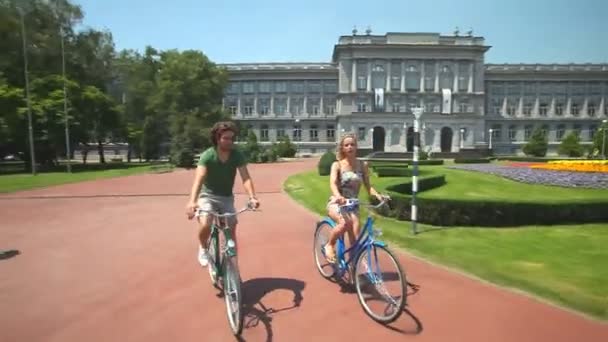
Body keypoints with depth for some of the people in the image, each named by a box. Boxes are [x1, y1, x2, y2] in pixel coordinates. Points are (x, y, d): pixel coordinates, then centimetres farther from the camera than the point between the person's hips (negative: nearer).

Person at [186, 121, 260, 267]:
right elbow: (199, 178, -34)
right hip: (208, 196, -2)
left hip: (227, 197, 3)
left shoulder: (237, 155, -14)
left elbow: (246, 178, -24)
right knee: (205, 225, -25)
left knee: (231, 231, -2)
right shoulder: (207, 156, -21)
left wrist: (252, 197, -42)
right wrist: (192, 201, -51)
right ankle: (203, 248, 8)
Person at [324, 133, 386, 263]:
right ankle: (329, 245, -8)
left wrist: (377, 195, -20)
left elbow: (368, 186, 1)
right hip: (336, 203, -3)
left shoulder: (363, 165, 2)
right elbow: (333, 183, -22)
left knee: (355, 239, -8)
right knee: (345, 223, -34)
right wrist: (338, 196, -43)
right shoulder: (337, 165, -7)